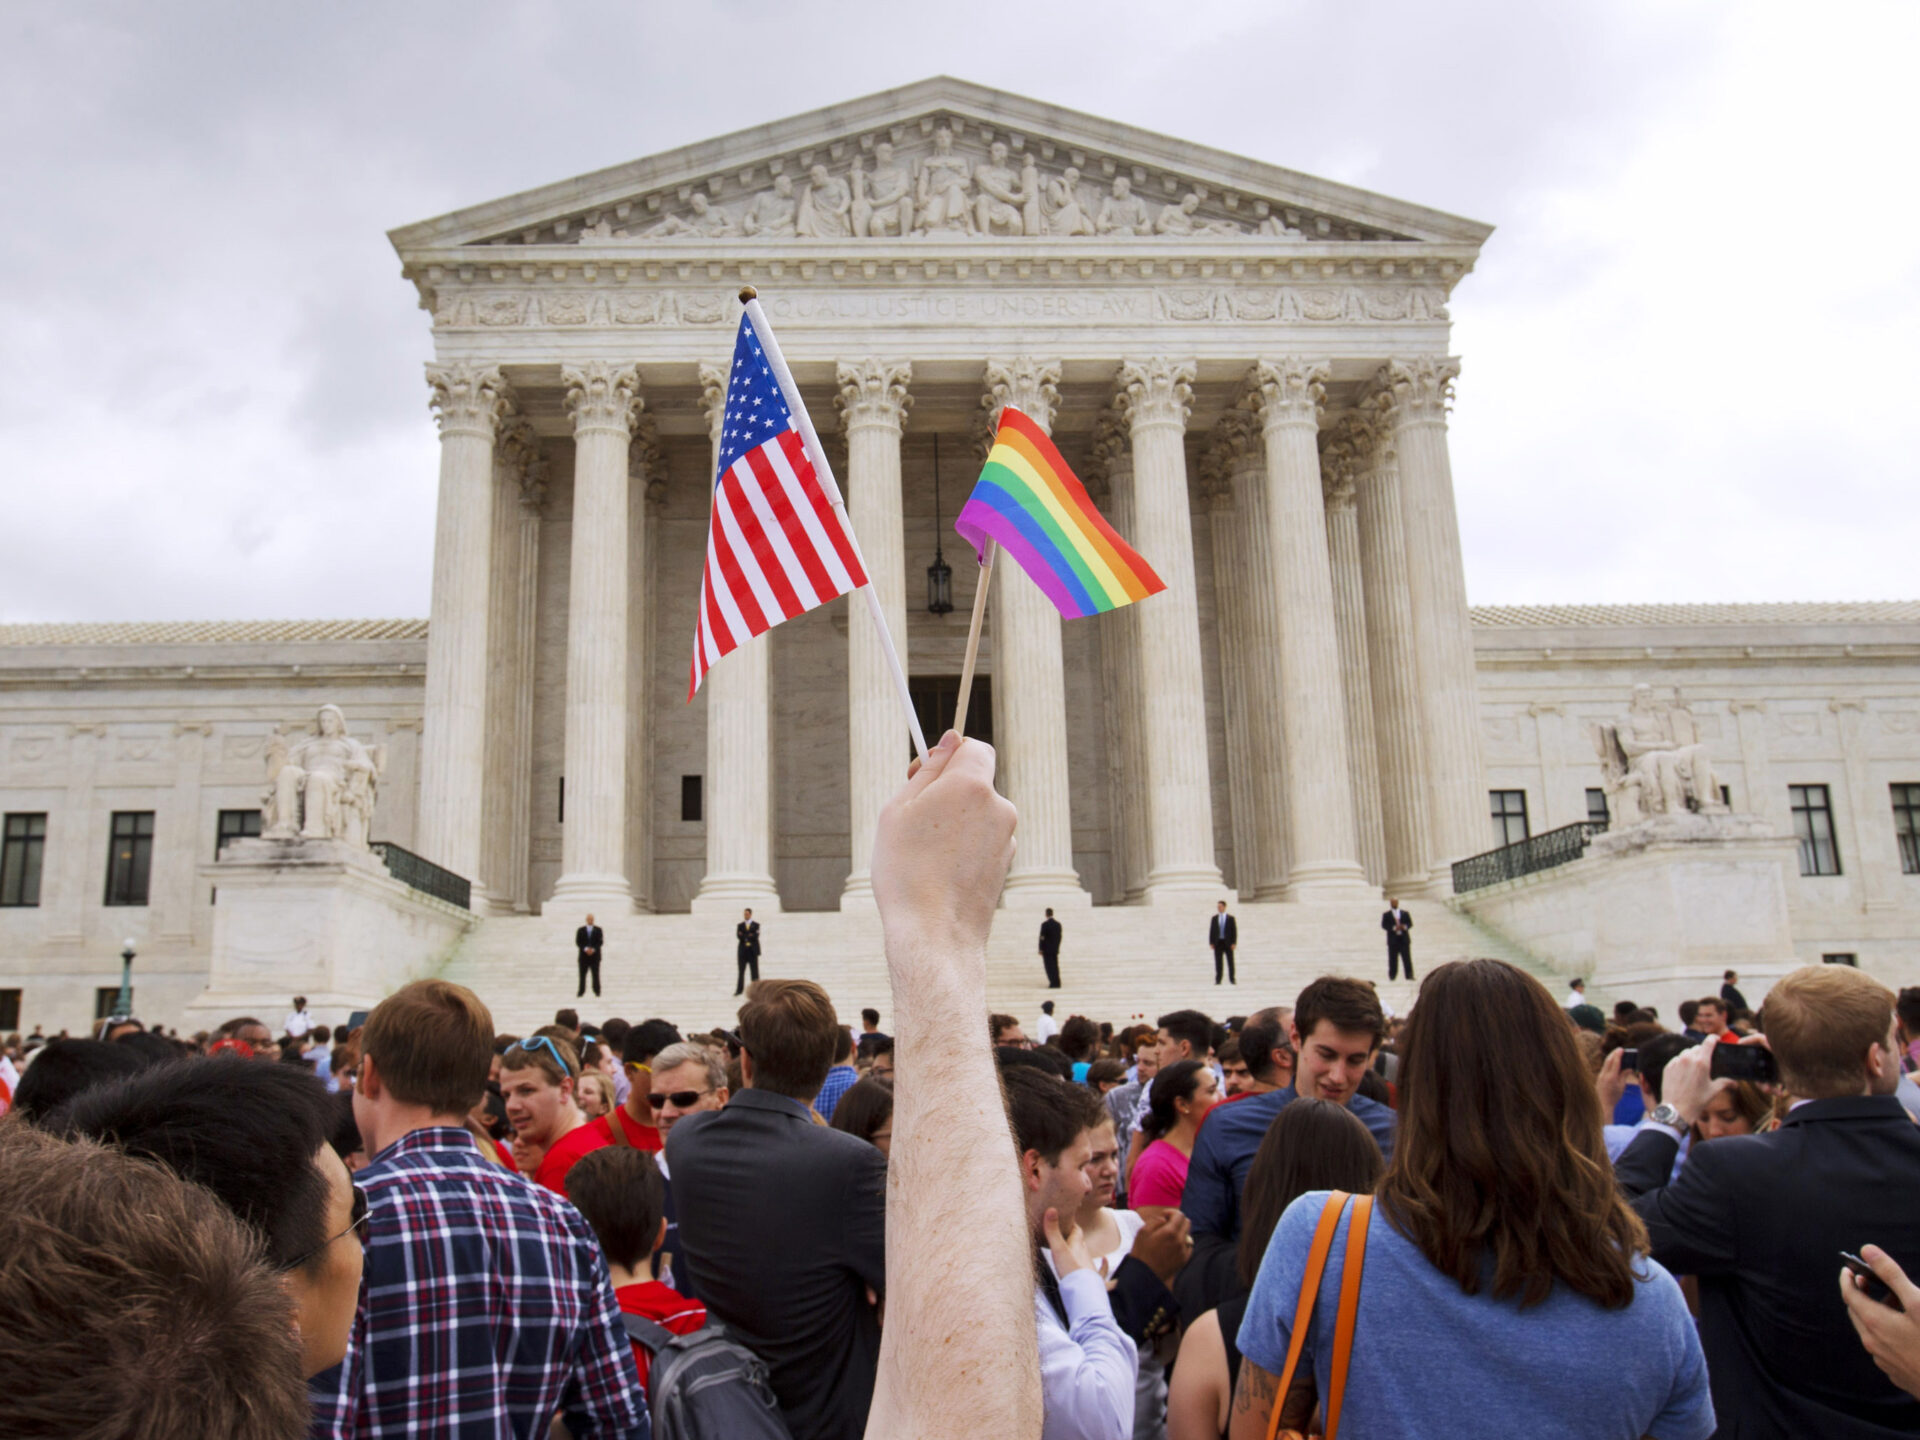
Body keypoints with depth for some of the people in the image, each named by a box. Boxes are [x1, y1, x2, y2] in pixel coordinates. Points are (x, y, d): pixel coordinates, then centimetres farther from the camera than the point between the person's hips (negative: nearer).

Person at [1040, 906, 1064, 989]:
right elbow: (1059, 937, 10)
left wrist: (1040, 949, -6)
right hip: (1055, 949, 6)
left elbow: (1042, 938, -12)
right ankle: (1057, 983, 10)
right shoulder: (1058, 924, 5)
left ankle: (1053, 983, -9)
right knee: (1055, 966, 11)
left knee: (1049, 966, -3)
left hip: (1046, 949, -6)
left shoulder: (1044, 924, -13)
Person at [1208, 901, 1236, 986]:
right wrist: (1211, 942, -2)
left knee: (1230, 962, 0)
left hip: (1228, 943, -1)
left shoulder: (1230, 918, 5)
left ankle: (1232, 979, 4)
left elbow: (1234, 931, 2)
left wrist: (1233, 943, -7)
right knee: (1218, 963, 0)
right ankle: (1218, 980, 1)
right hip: (1218, 943, 1)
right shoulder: (1214, 918, 10)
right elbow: (1211, 931, 7)